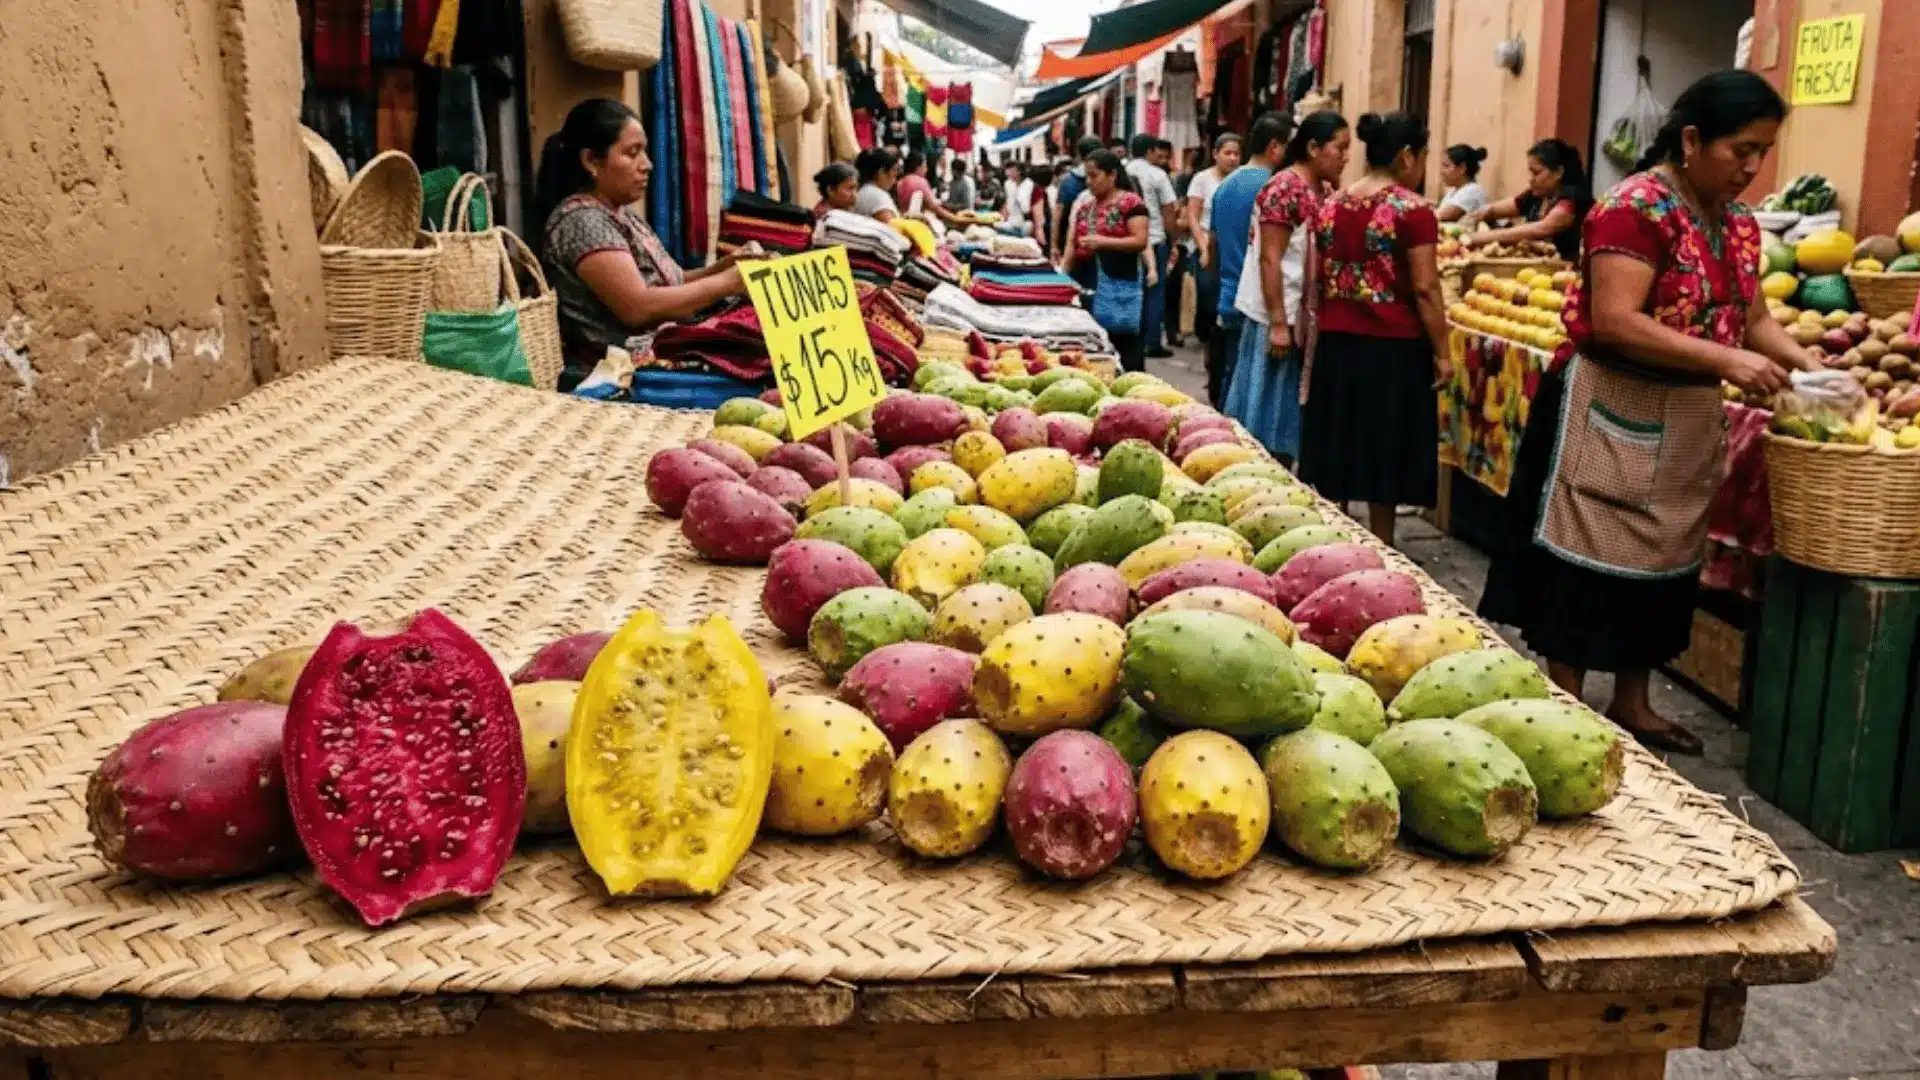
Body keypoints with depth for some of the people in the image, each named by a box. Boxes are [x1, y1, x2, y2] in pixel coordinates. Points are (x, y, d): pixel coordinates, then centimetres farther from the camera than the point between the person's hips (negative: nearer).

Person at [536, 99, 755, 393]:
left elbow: (664, 283, 16)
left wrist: (725, 266, -1)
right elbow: (639, 307, -22)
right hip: (619, 376, -9)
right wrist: (728, 282, -16)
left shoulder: (622, 213, 16)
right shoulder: (581, 220, -13)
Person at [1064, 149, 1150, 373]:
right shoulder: (1085, 205, 16)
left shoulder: (1130, 202, -4)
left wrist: (1103, 241, -18)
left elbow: (1140, 241, -12)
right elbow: (1072, 242, 17)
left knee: (1124, 349, -5)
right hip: (1088, 283, 6)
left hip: (1120, 284, -6)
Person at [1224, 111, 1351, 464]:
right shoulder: (1284, 189, -15)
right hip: (1280, 315, -8)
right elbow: (1269, 260, -19)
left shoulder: (1325, 191, 11)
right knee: (1270, 404, 0)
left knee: (1292, 408, 13)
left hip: (1309, 315, 8)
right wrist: (1278, 323, -21)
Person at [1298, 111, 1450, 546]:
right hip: (1394, 347, -5)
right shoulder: (1413, 211, -12)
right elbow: (1425, 289, -13)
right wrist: (1441, 352, -8)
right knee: (1385, 451, 5)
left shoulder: (1331, 206, 7)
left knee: (1336, 444, 13)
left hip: (1336, 342, 5)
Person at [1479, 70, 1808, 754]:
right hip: (1617, 413, -9)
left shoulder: (1738, 224, 10)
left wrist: (1804, 363, -4)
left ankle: (1631, 703, 28)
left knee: (1665, 557, 15)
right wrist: (1725, 360, -26)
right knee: (1590, 559, -1)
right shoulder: (1637, 207, -16)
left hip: (1690, 419, 9)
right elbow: (1613, 322, -25)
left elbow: (1751, 318, 15)